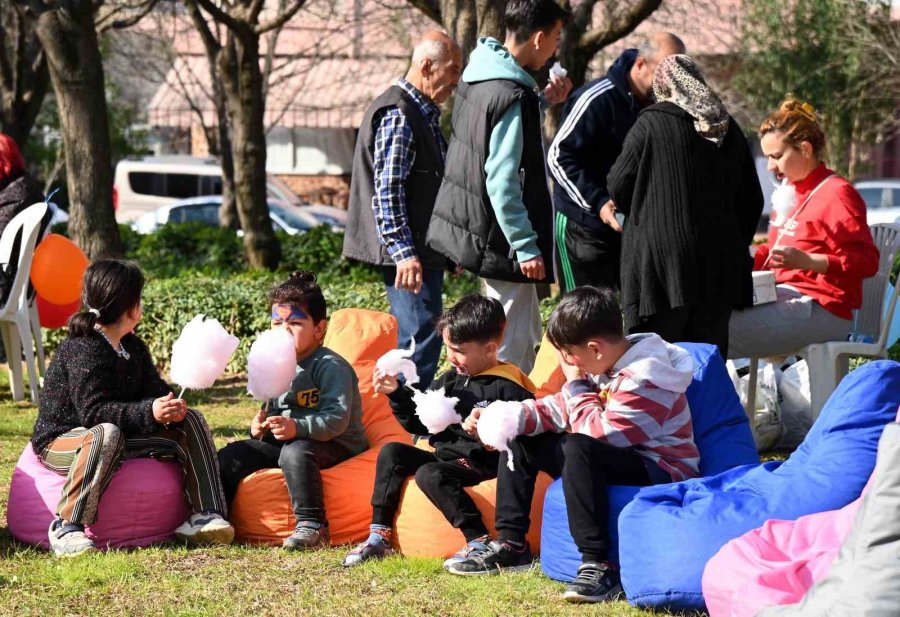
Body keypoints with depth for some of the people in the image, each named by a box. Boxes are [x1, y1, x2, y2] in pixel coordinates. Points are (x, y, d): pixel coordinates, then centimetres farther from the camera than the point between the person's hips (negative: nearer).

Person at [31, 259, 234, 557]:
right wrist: (148, 412, -41)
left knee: (191, 422, -2)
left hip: (122, 434, 9)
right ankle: (67, 527, -35)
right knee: (106, 435, -44)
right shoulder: (82, 351, -21)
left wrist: (170, 407, -21)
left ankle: (204, 516, -12)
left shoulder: (133, 348, 8)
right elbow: (93, 411, -30)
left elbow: (153, 388, 4)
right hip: (62, 441, -9)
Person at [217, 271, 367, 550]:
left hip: (336, 446, -8)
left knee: (295, 451, -39)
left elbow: (336, 418, -25)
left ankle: (311, 525, -38)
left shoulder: (331, 367, -13)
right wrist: (260, 425, 1)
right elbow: (273, 411, 25)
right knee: (231, 455, -3)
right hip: (285, 442, 8)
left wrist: (297, 427, -38)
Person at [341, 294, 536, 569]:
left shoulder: (508, 388, -12)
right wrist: (396, 393, 5)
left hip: (481, 464, -9)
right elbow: (418, 423, 17)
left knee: (430, 474, -31)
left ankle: (479, 542, -33)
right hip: (445, 455, 9)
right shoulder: (450, 381, 12)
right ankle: (379, 536, -1)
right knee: (391, 452, 2)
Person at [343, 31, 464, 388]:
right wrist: (404, 252, -23)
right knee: (421, 340, -13)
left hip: (424, 251, 11)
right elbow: (387, 191, -20)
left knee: (411, 340, 13)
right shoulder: (397, 114, -14)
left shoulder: (425, 113, 19)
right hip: (409, 255, -11)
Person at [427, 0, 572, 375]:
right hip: (499, 240, -10)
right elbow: (502, 184, -24)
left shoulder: (480, 70, 5)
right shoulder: (513, 97, -23)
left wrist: (543, 101, 11)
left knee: (527, 334, 19)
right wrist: (526, 246, -19)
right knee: (511, 346, -2)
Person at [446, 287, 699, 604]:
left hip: (661, 471, -10)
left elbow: (599, 434, -25)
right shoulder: (602, 364, 4)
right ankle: (510, 545, 9)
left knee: (576, 448, -37)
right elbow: (559, 409, 9)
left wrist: (577, 385, -14)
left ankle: (598, 564, -37)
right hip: (616, 461, 10)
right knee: (520, 439, 10)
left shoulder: (643, 380, -23)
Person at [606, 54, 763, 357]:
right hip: (719, 270, 5)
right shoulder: (728, 128, 9)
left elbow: (618, 187, 1)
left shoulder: (650, 124, -6)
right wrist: (736, 246, 25)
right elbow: (752, 199, 14)